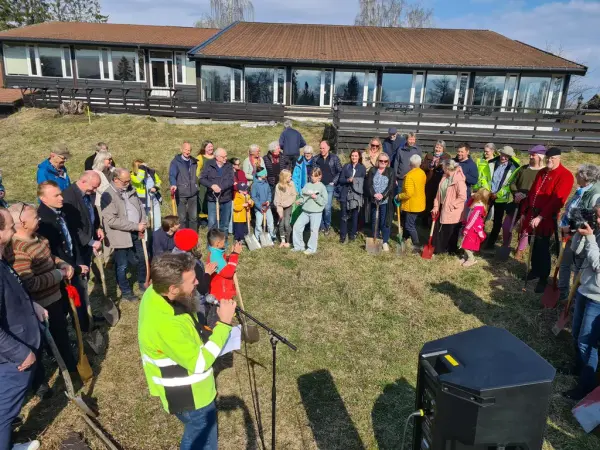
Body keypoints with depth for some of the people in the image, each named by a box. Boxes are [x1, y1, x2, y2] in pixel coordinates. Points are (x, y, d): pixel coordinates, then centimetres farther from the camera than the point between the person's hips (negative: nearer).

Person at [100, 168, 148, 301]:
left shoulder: (130, 190, 6)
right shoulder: (108, 195, -17)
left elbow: (140, 206, 14)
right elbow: (112, 221, -24)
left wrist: (142, 224, -4)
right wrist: (136, 226, -21)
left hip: (136, 233, 7)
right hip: (121, 236, -7)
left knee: (142, 259, 18)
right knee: (122, 266, 7)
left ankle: (142, 283, 38)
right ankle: (125, 291, 23)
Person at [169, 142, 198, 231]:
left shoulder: (194, 162, 10)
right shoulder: (176, 162, -4)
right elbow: (172, 175, -17)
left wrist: (196, 186, 8)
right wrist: (173, 185, -35)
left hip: (193, 193, 4)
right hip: (181, 193, -4)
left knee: (194, 217, 9)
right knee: (182, 217, 3)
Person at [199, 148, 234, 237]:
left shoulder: (229, 166, 2)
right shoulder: (209, 165, -1)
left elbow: (231, 181, -8)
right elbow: (202, 179, -6)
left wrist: (220, 187, -22)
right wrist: (212, 185, -23)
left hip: (226, 199, 2)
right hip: (213, 199, -2)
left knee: (225, 223, 13)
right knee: (212, 223, -2)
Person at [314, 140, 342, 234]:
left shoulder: (334, 158, 0)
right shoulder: (316, 159, 7)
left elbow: (340, 172, 1)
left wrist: (334, 182, -4)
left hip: (329, 186, -3)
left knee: (327, 208, -6)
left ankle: (327, 226, 14)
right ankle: (321, 226, 17)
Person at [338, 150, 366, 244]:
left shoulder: (362, 168, 6)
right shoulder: (346, 167, 8)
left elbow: (365, 181, 7)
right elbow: (340, 180, 5)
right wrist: (348, 180, -13)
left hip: (357, 195, 0)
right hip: (345, 194, 0)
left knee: (355, 215, 4)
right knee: (344, 215, -1)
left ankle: (352, 234, 18)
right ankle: (343, 235, 8)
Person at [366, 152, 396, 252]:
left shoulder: (391, 171, 3)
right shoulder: (372, 170, 6)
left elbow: (391, 186, -7)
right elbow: (368, 184, -4)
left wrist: (382, 195, -22)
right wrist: (374, 194, -21)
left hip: (385, 201, -2)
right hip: (374, 200, 2)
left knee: (385, 222, 1)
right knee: (374, 221, 11)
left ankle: (385, 242, 12)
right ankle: (374, 240, 23)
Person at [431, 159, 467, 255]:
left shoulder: (458, 180, -22)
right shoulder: (445, 177, 5)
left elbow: (463, 197, -25)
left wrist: (451, 205, -18)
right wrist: (436, 207, 5)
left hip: (452, 211, -8)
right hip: (442, 208, 8)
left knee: (451, 233, 8)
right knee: (438, 230, 15)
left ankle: (451, 251, 27)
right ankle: (438, 249, 30)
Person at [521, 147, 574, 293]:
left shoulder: (565, 175, -12)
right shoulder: (542, 172, 12)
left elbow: (557, 200, -20)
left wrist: (540, 217, -25)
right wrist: (525, 211, 14)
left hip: (546, 218, -7)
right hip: (532, 214, 7)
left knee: (542, 247, -1)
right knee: (534, 245, 16)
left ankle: (543, 279, 12)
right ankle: (535, 270, 33)